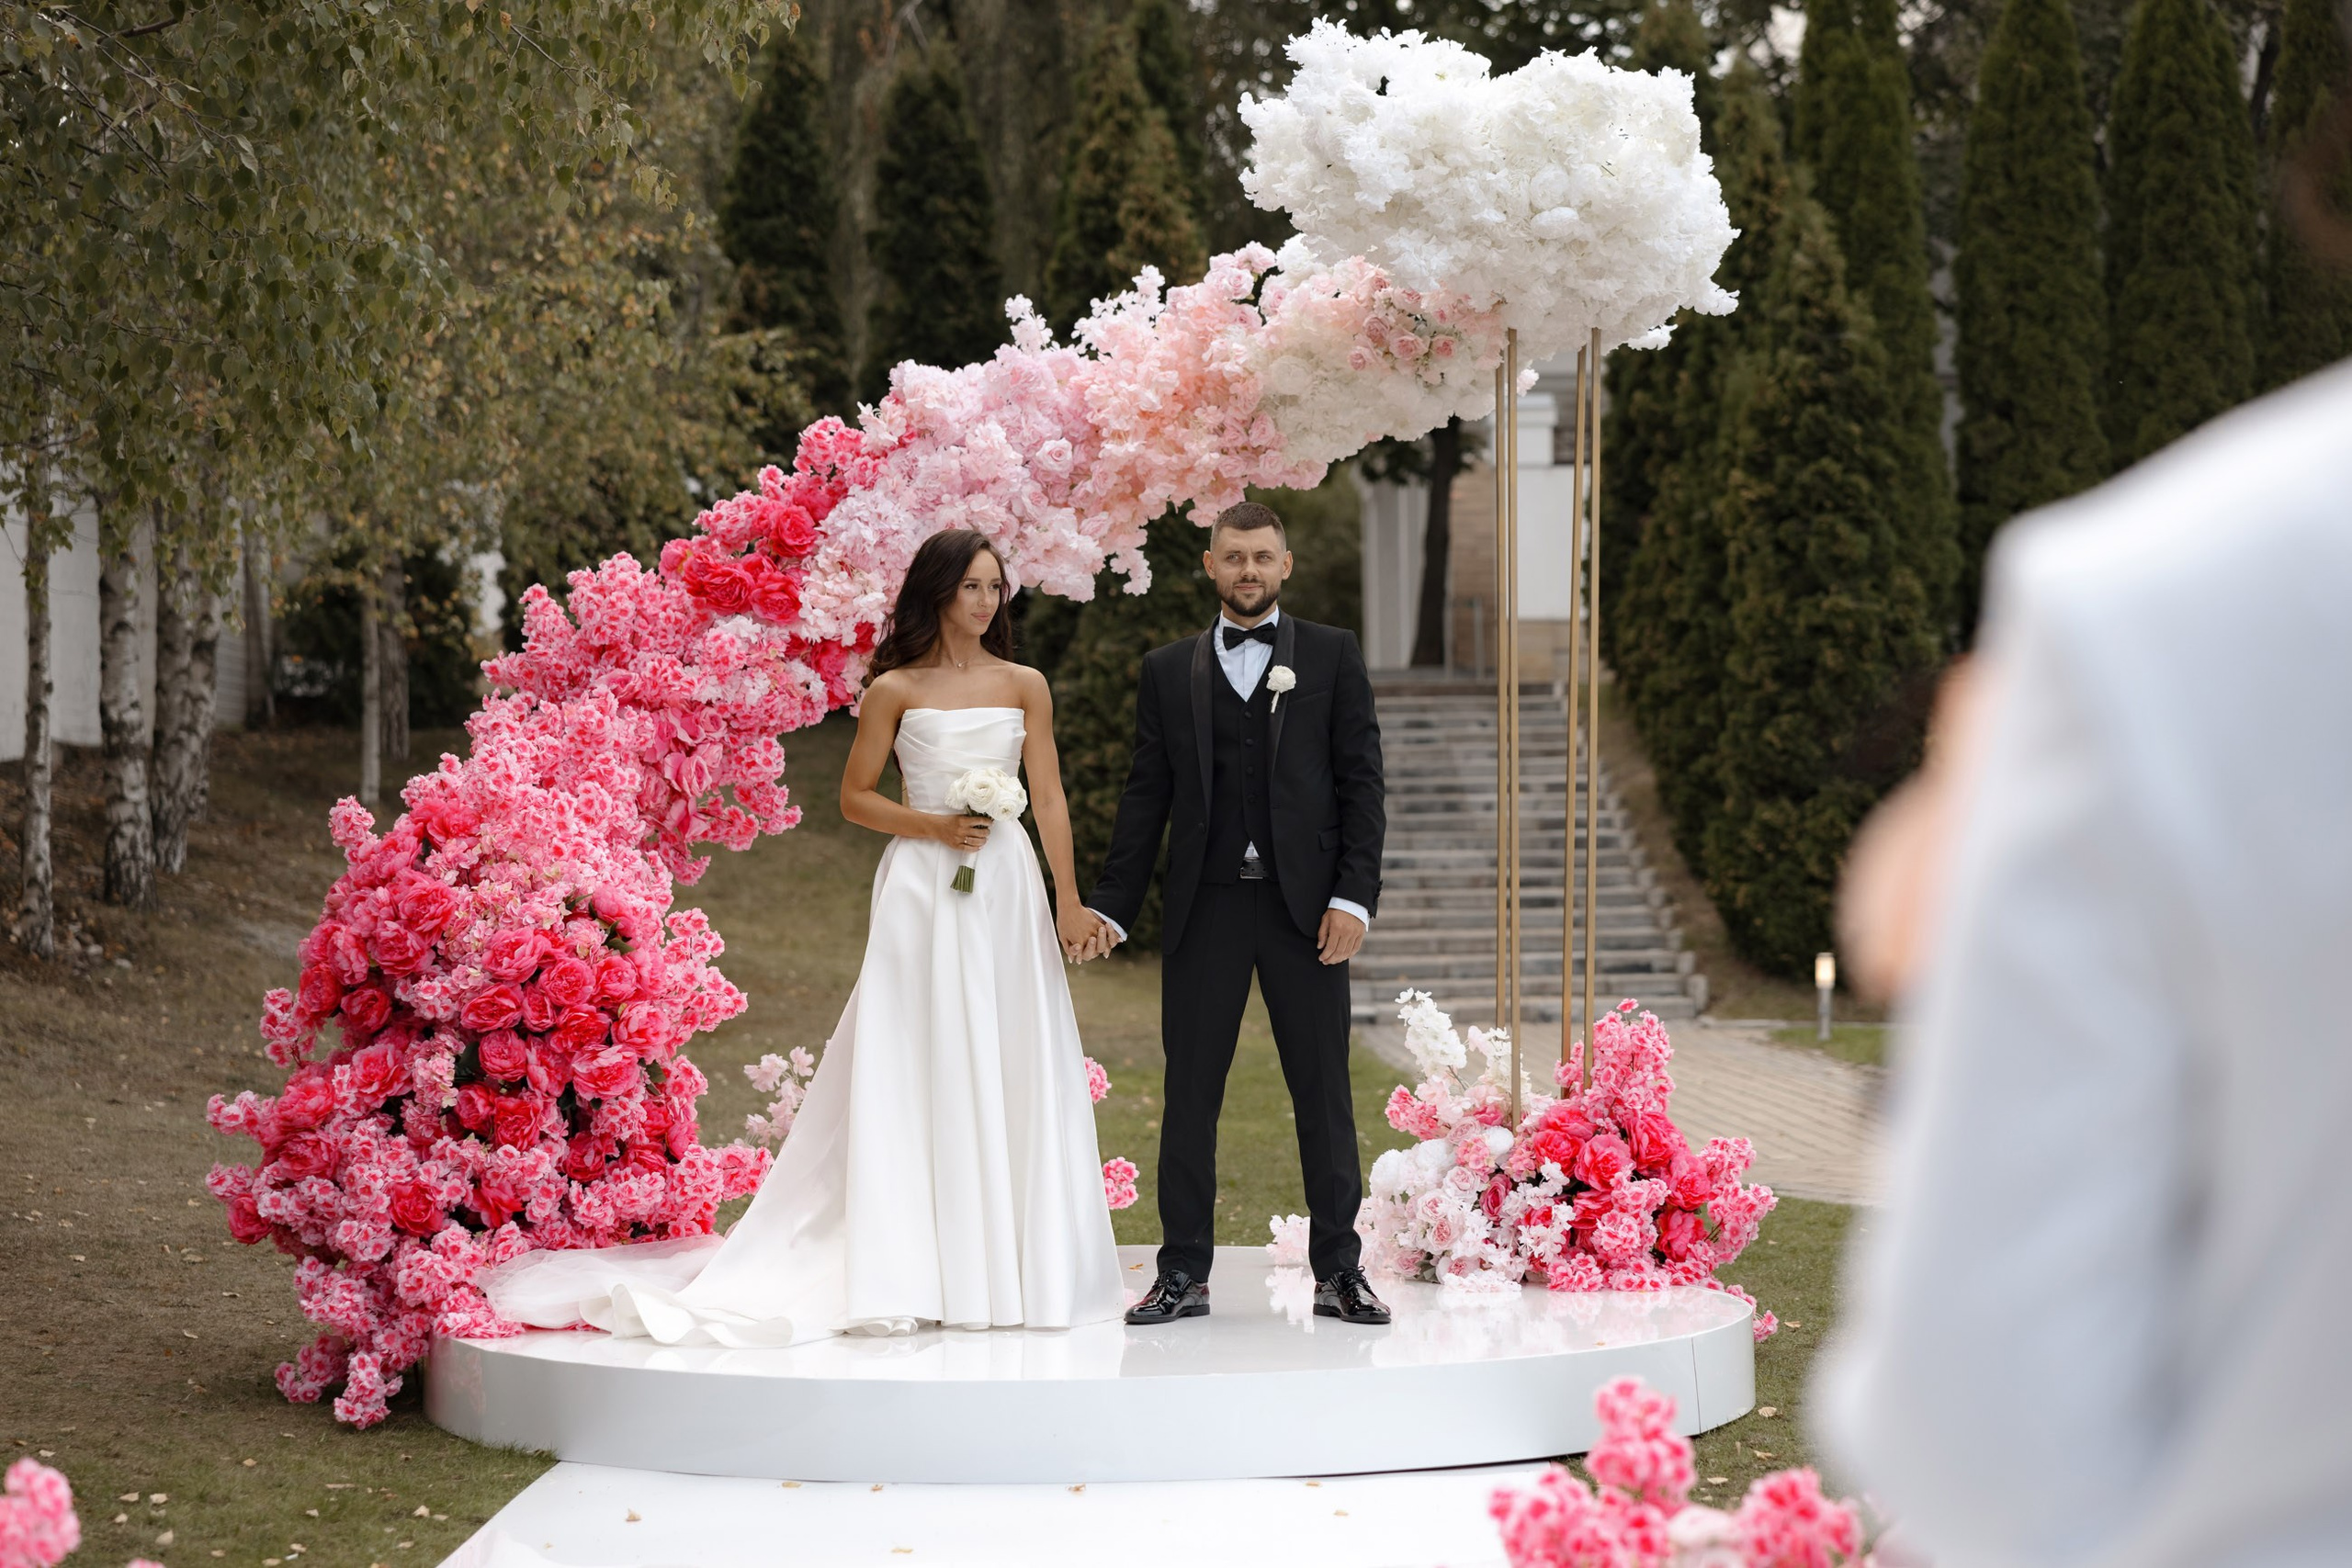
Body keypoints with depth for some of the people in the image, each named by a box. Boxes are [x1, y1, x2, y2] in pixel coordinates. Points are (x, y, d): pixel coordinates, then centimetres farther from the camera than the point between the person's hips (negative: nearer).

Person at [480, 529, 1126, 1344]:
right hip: (922, 892, -2)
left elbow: (1049, 797, 5)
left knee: (1013, 1074, 2)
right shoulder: (894, 690, 2)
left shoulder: (1025, 686, 8)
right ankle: (908, 1271, -1)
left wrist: (1070, 900, -1)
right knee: (916, 1077, -3)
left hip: (1008, 889, 3)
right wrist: (935, 827, -10)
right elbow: (855, 797, 5)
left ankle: (1015, 1269, 10)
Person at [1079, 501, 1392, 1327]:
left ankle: (1338, 1272, 8)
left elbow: (1361, 783, 2)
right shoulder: (1168, 670, 11)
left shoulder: (1332, 655, 7)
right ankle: (1184, 1274, 10)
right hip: (1204, 909, 1)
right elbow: (1146, 797, 11)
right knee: (1189, 1094, 3)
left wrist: (1353, 898, -8)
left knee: (1323, 1094, 1)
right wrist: (1110, 907, 3)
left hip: (1303, 906, -1)